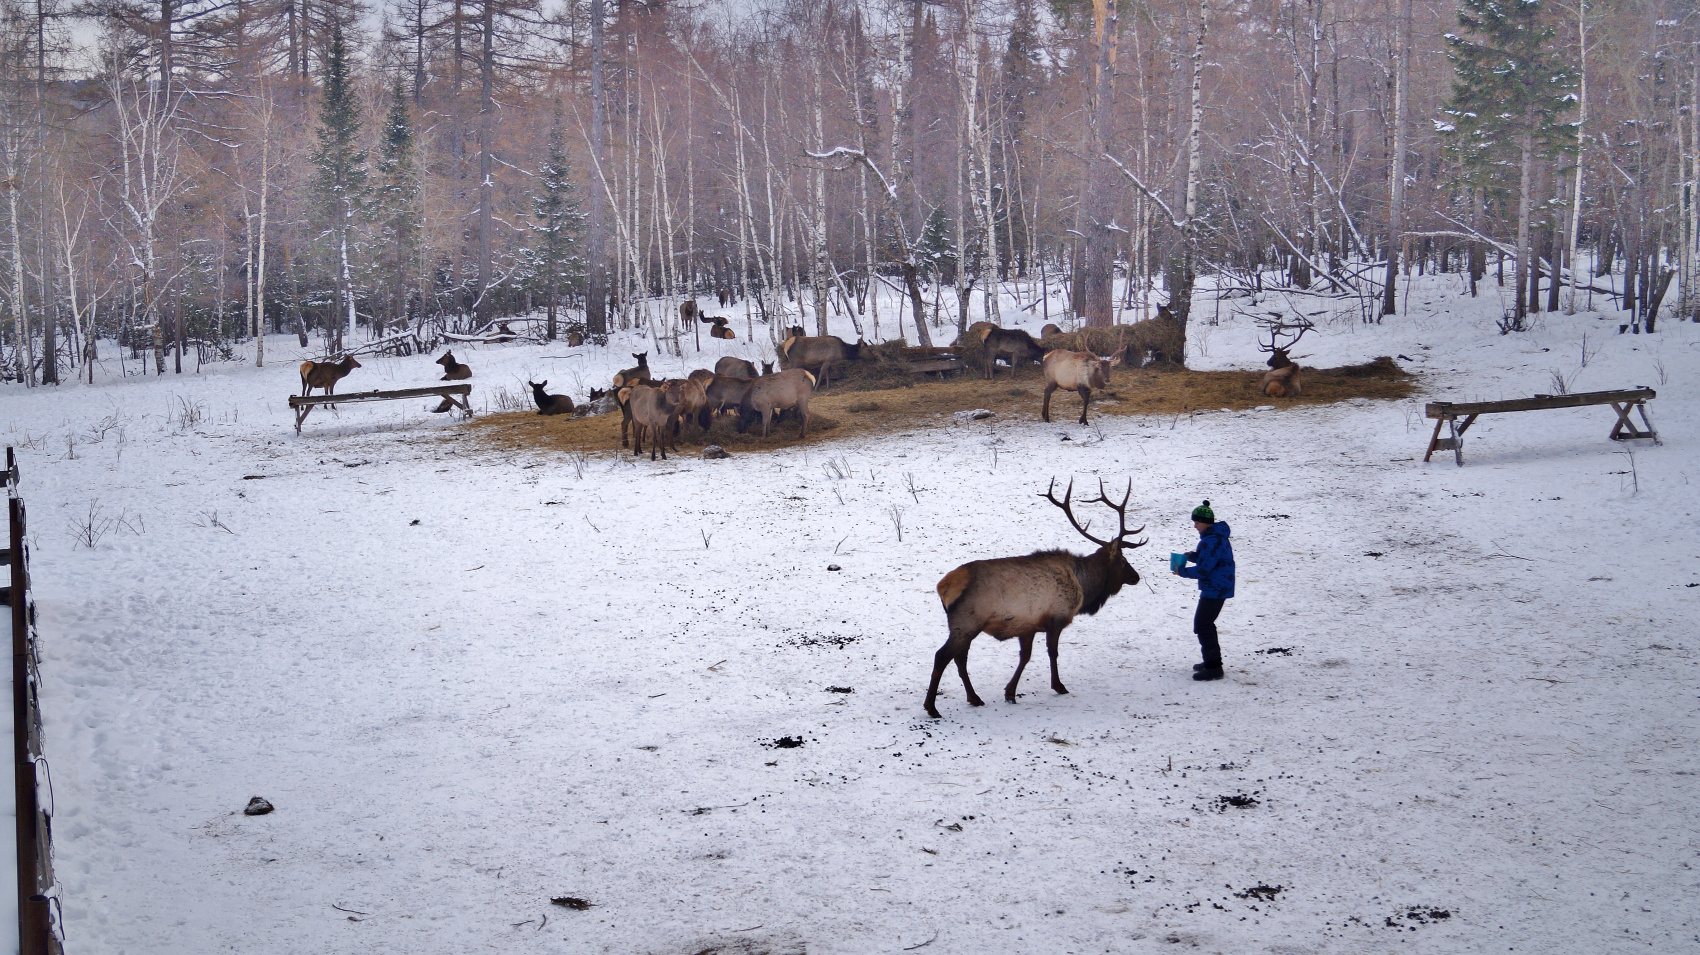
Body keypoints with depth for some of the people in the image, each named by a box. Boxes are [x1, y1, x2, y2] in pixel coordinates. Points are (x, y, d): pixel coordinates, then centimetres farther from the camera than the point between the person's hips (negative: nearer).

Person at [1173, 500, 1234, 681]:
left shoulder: (1211, 541, -23)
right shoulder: (1218, 536, 11)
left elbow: (1203, 570, -23)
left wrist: (1183, 571, -8)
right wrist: (1193, 556, 6)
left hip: (1215, 590, -11)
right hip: (1218, 588, 11)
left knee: (1203, 625, -7)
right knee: (1204, 624, 21)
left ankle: (1213, 668, -6)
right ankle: (1212, 661, 30)